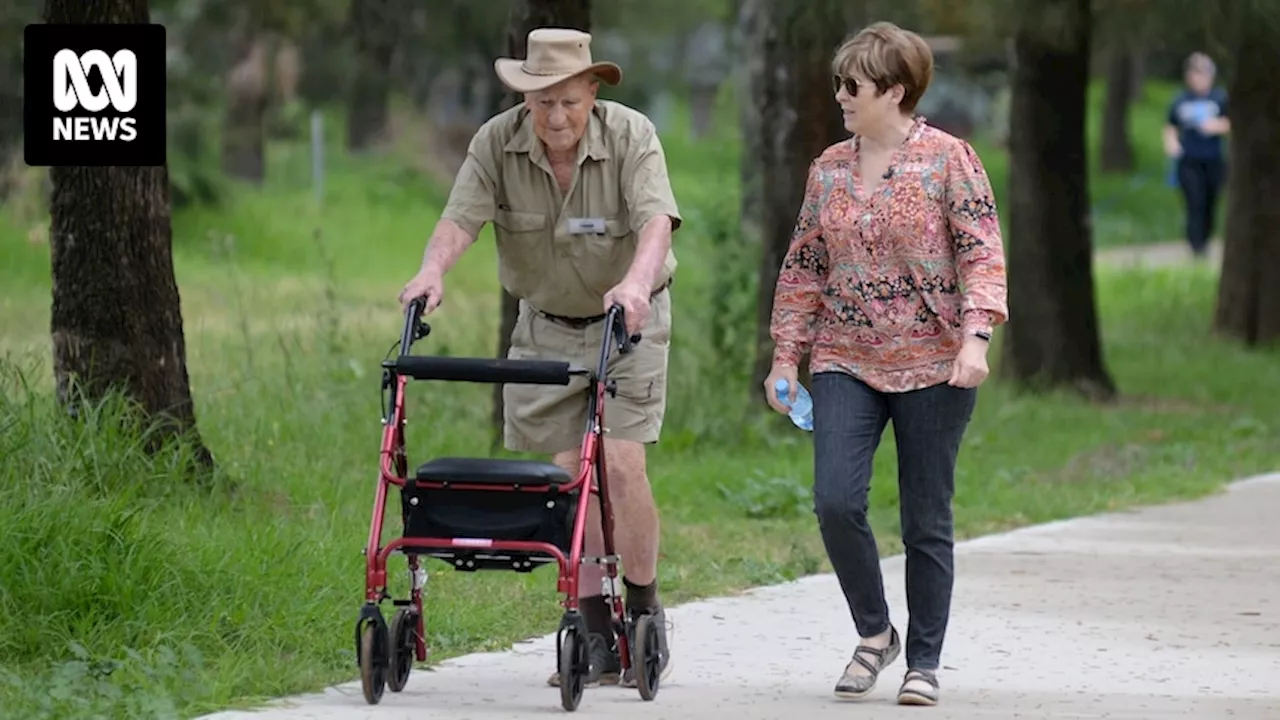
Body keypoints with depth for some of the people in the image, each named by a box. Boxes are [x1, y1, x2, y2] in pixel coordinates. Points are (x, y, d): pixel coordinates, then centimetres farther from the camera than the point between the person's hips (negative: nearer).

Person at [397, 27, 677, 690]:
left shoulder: (632, 137, -19)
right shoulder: (497, 143, -11)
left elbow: (656, 220, -33)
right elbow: (460, 216, -22)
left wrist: (635, 281, -53)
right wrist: (433, 270, -43)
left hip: (628, 322, -3)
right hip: (545, 326, 3)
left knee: (619, 465, -14)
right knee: (567, 473, -1)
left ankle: (646, 615, 3)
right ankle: (596, 639, 5)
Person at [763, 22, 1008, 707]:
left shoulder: (948, 158, -4)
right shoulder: (828, 168, 10)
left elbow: (982, 252, -8)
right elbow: (803, 267, 15)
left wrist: (975, 337, -21)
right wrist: (785, 357, 11)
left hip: (932, 367, -3)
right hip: (845, 364, 3)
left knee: (926, 521, 3)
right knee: (835, 502, -13)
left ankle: (923, 663, 14)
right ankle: (874, 633, 8)